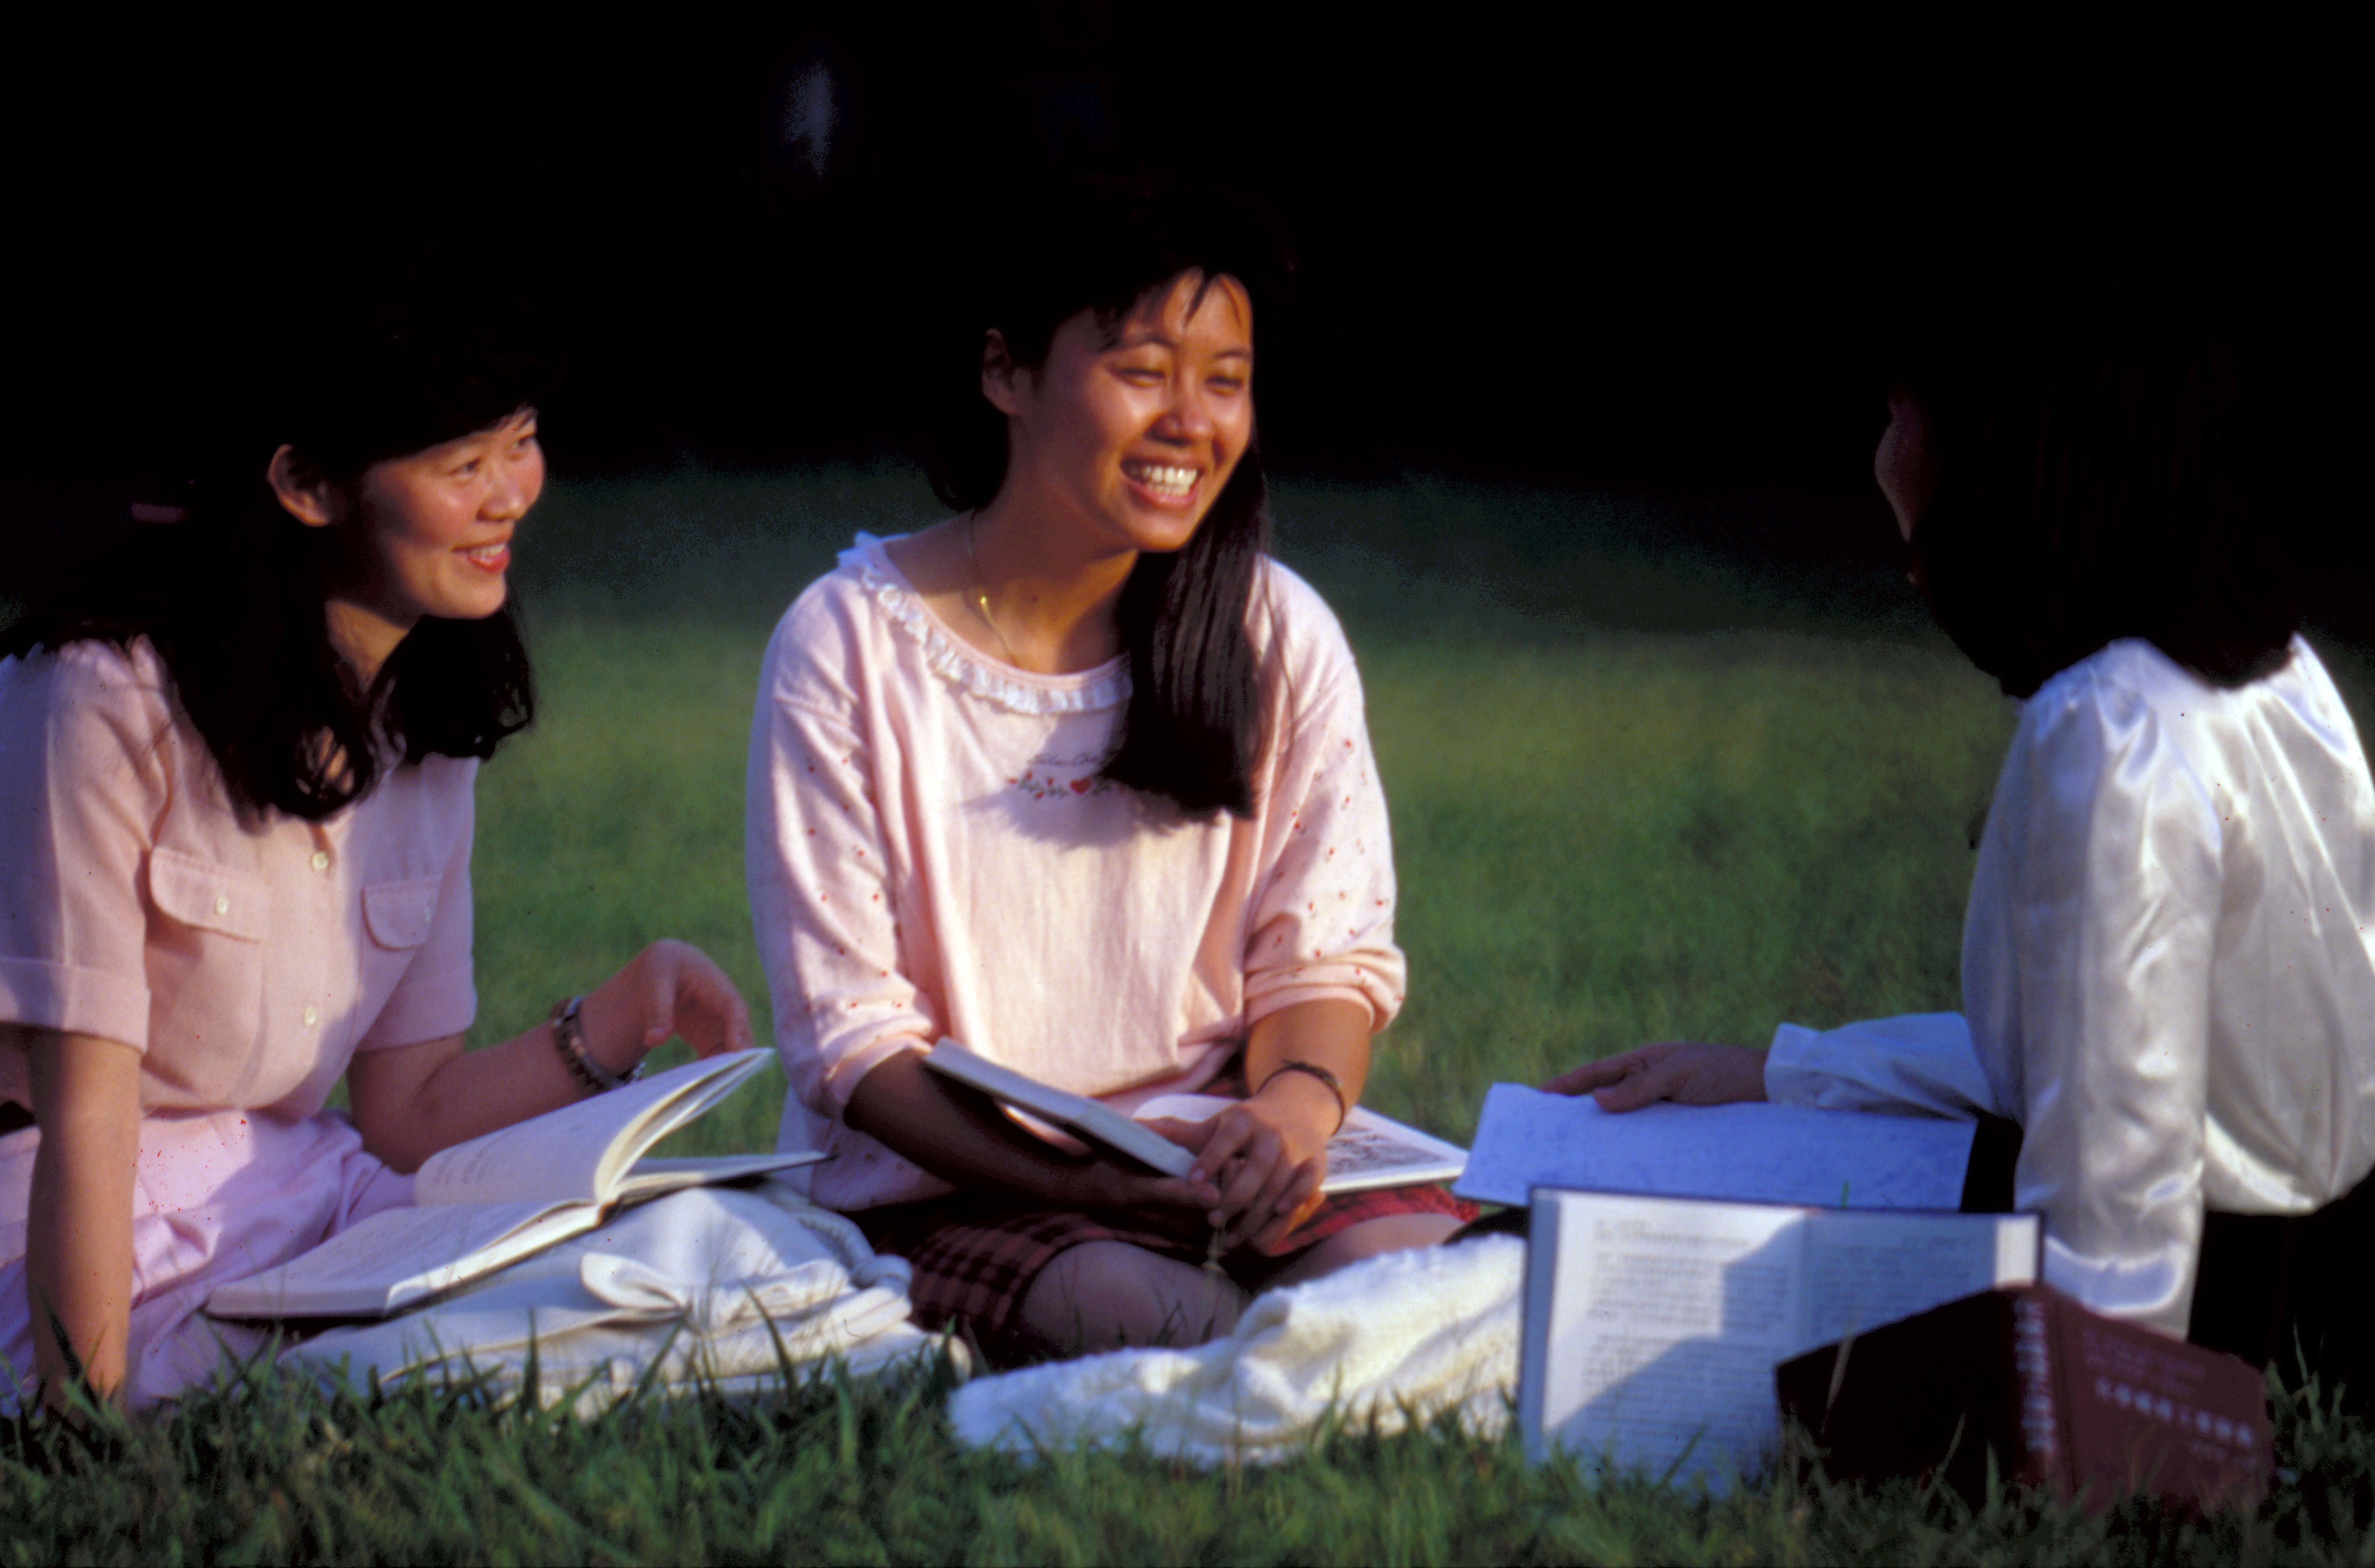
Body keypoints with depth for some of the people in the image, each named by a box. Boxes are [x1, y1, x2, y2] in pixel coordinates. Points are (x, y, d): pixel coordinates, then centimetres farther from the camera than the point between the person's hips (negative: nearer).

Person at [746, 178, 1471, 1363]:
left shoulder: (1280, 635, 6)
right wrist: (1088, 1180, -25)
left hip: (1228, 1166, 4)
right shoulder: (849, 643, -5)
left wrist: (1295, 1104, -21)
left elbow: (1330, 957, 6)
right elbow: (847, 1033, -7)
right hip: (945, 1194, -4)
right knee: (1164, 1321, -35)